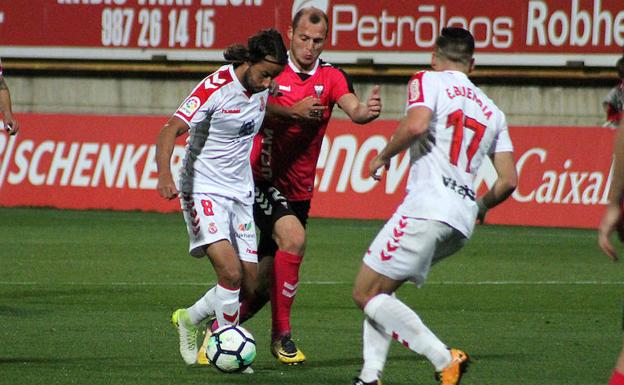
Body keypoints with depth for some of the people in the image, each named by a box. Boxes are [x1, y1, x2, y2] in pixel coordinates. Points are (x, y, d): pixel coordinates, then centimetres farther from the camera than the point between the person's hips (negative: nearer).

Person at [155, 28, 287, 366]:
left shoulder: (261, 88, 2)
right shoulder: (215, 88, -19)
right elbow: (171, 130, -28)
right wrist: (164, 173, -42)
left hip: (241, 193, 7)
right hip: (204, 190, -7)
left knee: (248, 286, 4)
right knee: (230, 271, -23)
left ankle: (189, 319, 29)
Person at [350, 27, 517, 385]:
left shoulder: (428, 81, 4)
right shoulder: (492, 111, 21)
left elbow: (416, 124, -17)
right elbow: (508, 180, 15)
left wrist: (383, 155, 0)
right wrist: (480, 206, 34)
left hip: (428, 205, -7)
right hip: (462, 222, 7)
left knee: (367, 293, -2)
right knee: (382, 288, 20)